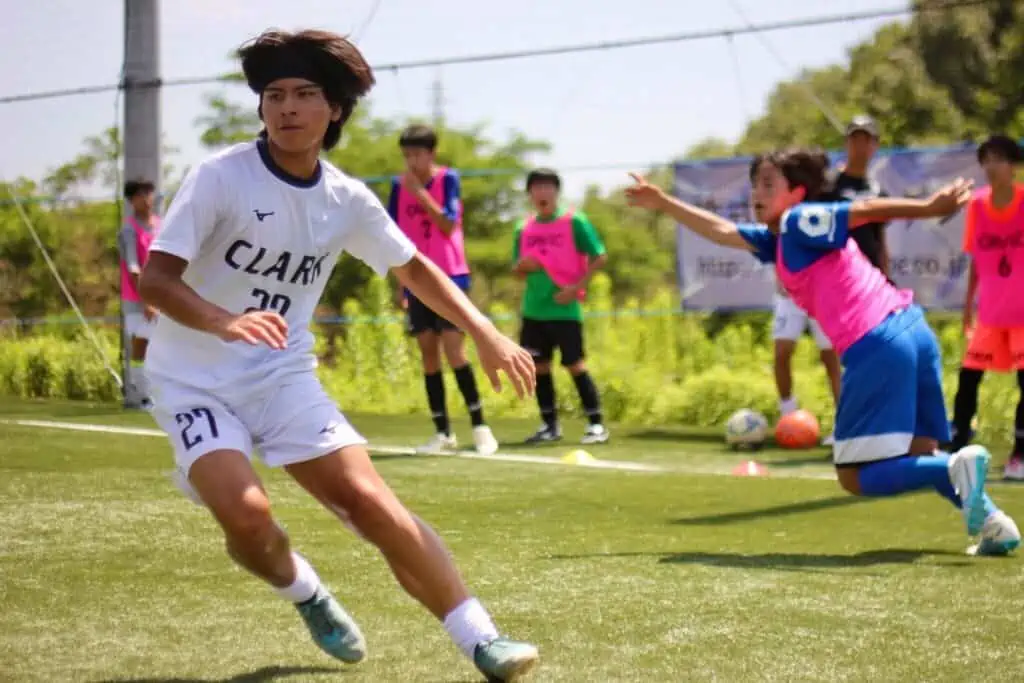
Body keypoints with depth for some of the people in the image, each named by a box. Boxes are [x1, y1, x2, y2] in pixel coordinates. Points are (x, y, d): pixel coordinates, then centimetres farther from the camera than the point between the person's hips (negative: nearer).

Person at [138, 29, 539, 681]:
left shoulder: (348, 200, -1)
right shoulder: (220, 176, -15)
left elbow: (413, 267, 15)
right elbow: (154, 279, -20)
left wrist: (486, 334, 5)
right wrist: (223, 321, -39)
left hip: (286, 379, 3)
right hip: (195, 382, -3)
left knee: (372, 502, -13)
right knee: (246, 514, -25)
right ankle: (307, 595, 9)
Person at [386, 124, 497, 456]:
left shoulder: (447, 179, -6)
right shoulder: (399, 185, 5)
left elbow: (448, 225, -17)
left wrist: (419, 192, -22)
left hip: (449, 277, -4)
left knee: (454, 350, -12)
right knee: (428, 355, 4)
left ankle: (480, 427, -5)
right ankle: (443, 433, 10)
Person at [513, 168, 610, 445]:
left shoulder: (574, 221, -5)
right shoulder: (524, 228, 9)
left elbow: (599, 257, -7)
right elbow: (517, 272, 16)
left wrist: (576, 287, -15)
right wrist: (522, 266, -7)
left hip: (564, 309, -5)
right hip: (533, 310, 5)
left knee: (575, 365, -5)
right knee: (539, 366, 7)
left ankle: (596, 424, 2)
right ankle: (550, 425, 17)